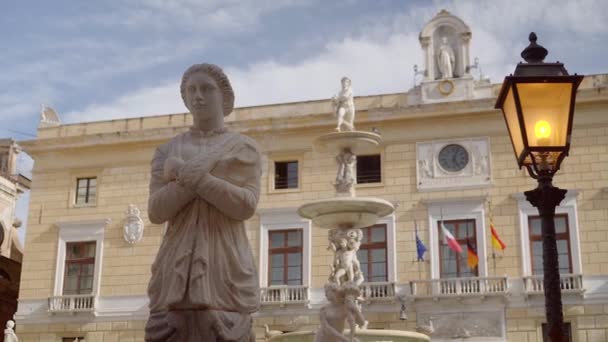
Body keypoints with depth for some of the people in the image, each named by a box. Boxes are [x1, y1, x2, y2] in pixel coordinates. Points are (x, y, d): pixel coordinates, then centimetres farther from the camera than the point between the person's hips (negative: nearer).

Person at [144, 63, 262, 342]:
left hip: (225, 267, -2)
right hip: (178, 268, 2)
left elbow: (246, 206, -7)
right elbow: (156, 211, 2)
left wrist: (188, 174, -11)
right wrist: (194, 177, -12)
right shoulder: (167, 152, 15)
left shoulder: (245, 149, 8)